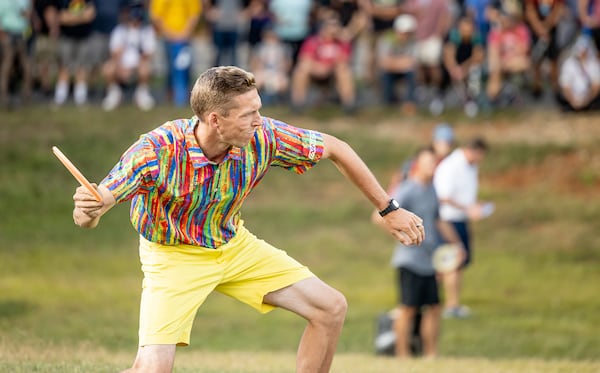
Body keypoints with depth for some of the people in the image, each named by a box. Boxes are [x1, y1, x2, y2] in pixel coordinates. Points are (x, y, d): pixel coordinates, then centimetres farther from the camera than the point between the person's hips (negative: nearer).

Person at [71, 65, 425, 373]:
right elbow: (87, 217, -35)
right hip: (173, 256, -5)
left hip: (235, 245, 5)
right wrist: (87, 210, -61)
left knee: (331, 308, -2)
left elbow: (335, 148, -6)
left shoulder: (263, 137, -24)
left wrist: (390, 209, -4)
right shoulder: (158, 151, -35)